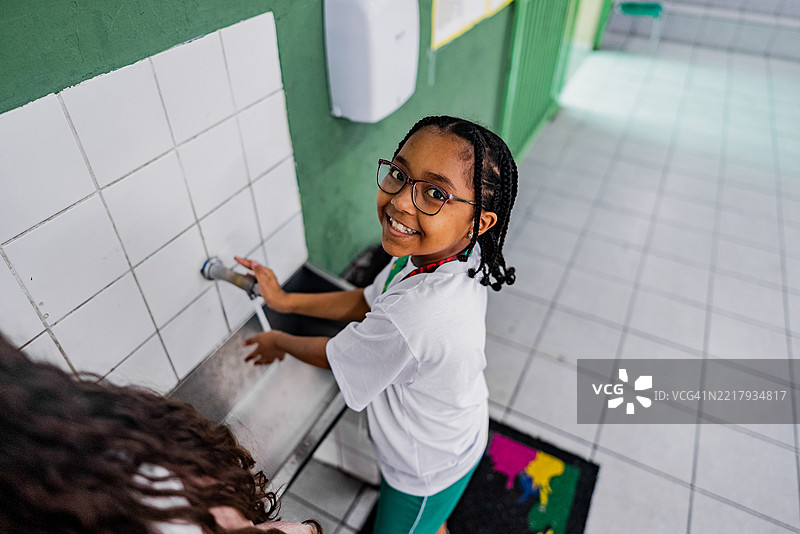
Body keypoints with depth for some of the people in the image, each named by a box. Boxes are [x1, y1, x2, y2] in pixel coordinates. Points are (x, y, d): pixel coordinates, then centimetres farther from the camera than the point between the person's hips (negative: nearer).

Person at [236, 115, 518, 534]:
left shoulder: (410, 321, -46)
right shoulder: (449, 254, -20)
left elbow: (331, 356, -24)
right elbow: (368, 301, -3)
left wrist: (279, 342, -3)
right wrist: (284, 300, -1)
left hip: (429, 465, -7)